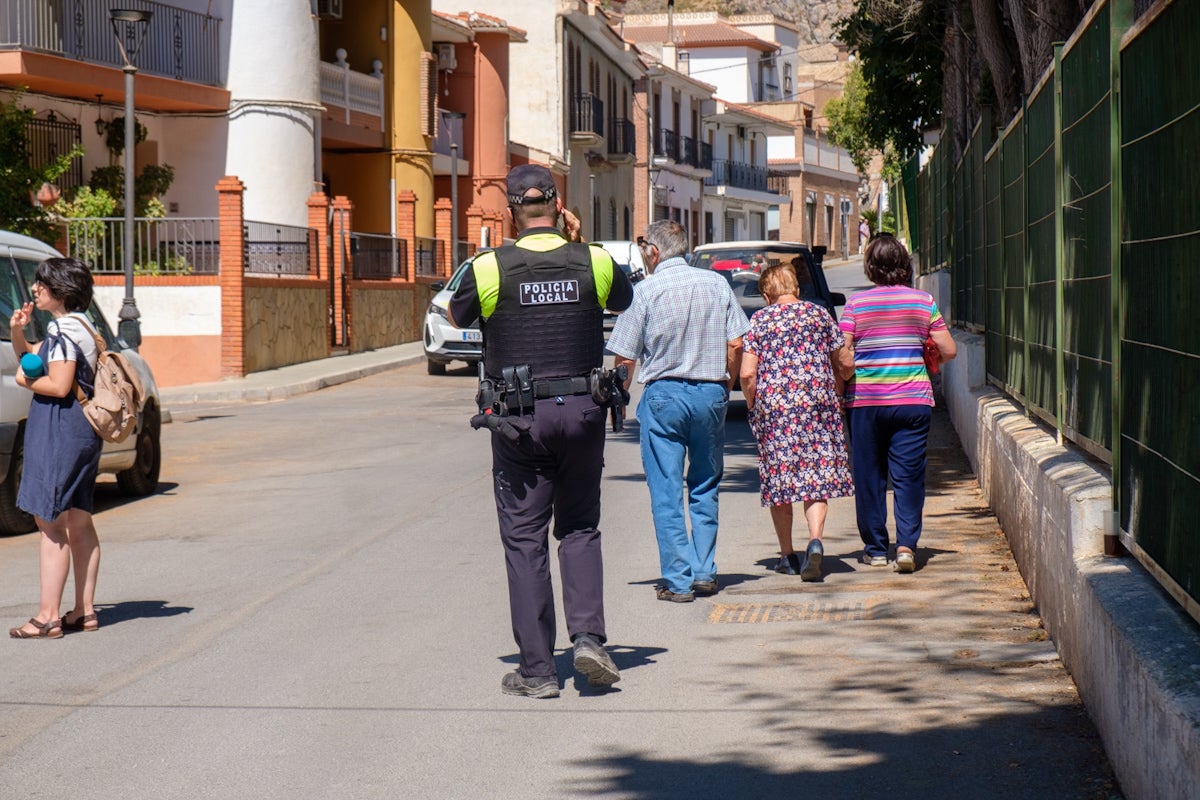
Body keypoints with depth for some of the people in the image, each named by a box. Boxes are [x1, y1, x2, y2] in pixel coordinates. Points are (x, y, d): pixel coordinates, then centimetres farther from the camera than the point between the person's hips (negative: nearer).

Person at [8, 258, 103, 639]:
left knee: (50, 524, -7)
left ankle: (47, 617, -6)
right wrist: (17, 332, 9)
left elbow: (58, 386, -22)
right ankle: (85, 611, 17)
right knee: (79, 524, 12)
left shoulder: (63, 330, -15)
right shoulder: (74, 327, 16)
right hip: (82, 435, 10)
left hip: (59, 435, -10)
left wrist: (26, 380, -5)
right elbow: (29, 354, 27)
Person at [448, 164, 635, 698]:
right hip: (582, 412, 2)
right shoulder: (594, 263, -1)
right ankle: (588, 636, -2)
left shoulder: (489, 268, -7)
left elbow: (457, 317, 13)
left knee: (524, 539, 4)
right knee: (579, 529, 16)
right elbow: (624, 299, 21)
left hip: (519, 418, -2)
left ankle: (537, 670, 5)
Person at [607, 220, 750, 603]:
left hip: (664, 394, -3)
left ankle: (678, 580, 1)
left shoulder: (646, 290, -7)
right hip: (710, 394, 3)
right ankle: (705, 574, 16)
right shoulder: (716, 283, 2)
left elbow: (625, 358, -5)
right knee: (705, 487, 16)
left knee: (666, 492, 2)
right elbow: (735, 344, 2)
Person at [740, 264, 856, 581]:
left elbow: (747, 374, -5)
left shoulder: (758, 320, 3)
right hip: (817, 401, 1)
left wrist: (752, 406, 10)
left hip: (773, 404, -1)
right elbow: (846, 364, 9)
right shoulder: (819, 313, 7)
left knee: (778, 478, 9)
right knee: (817, 474, 1)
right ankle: (815, 540, -21)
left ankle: (787, 556, 14)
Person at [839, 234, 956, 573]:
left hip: (865, 401, -1)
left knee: (869, 476, 9)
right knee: (909, 475, 3)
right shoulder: (924, 301, 2)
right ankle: (906, 545, -10)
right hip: (914, 399, 1)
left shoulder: (856, 303, -2)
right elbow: (948, 350, 5)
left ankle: (875, 548, 14)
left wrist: (841, 392, 9)